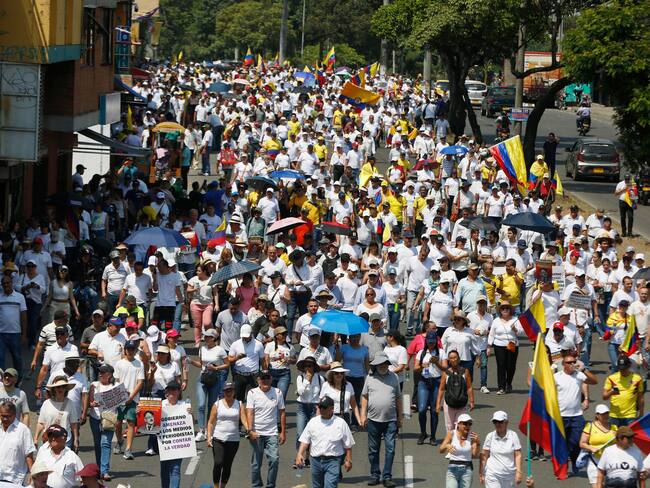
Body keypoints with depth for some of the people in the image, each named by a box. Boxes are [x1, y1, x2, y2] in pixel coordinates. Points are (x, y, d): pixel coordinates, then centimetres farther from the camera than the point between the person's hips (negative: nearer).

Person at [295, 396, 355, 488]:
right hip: (316, 460, 4)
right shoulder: (313, 422, 6)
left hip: (333, 461, -4)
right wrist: (299, 454, -7)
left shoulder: (341, 423, -1)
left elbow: (348, 445, 3)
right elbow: (305, 440, 5)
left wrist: (348, 460, 0)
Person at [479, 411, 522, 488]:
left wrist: (518, 472, -10)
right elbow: (484, 456, 3)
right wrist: (481, 473, 2)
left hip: (509, 475, 1)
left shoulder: (513, 435, -3)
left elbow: (518, 455, -3)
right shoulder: (490, 436, -1)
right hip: (493, 475, -1)